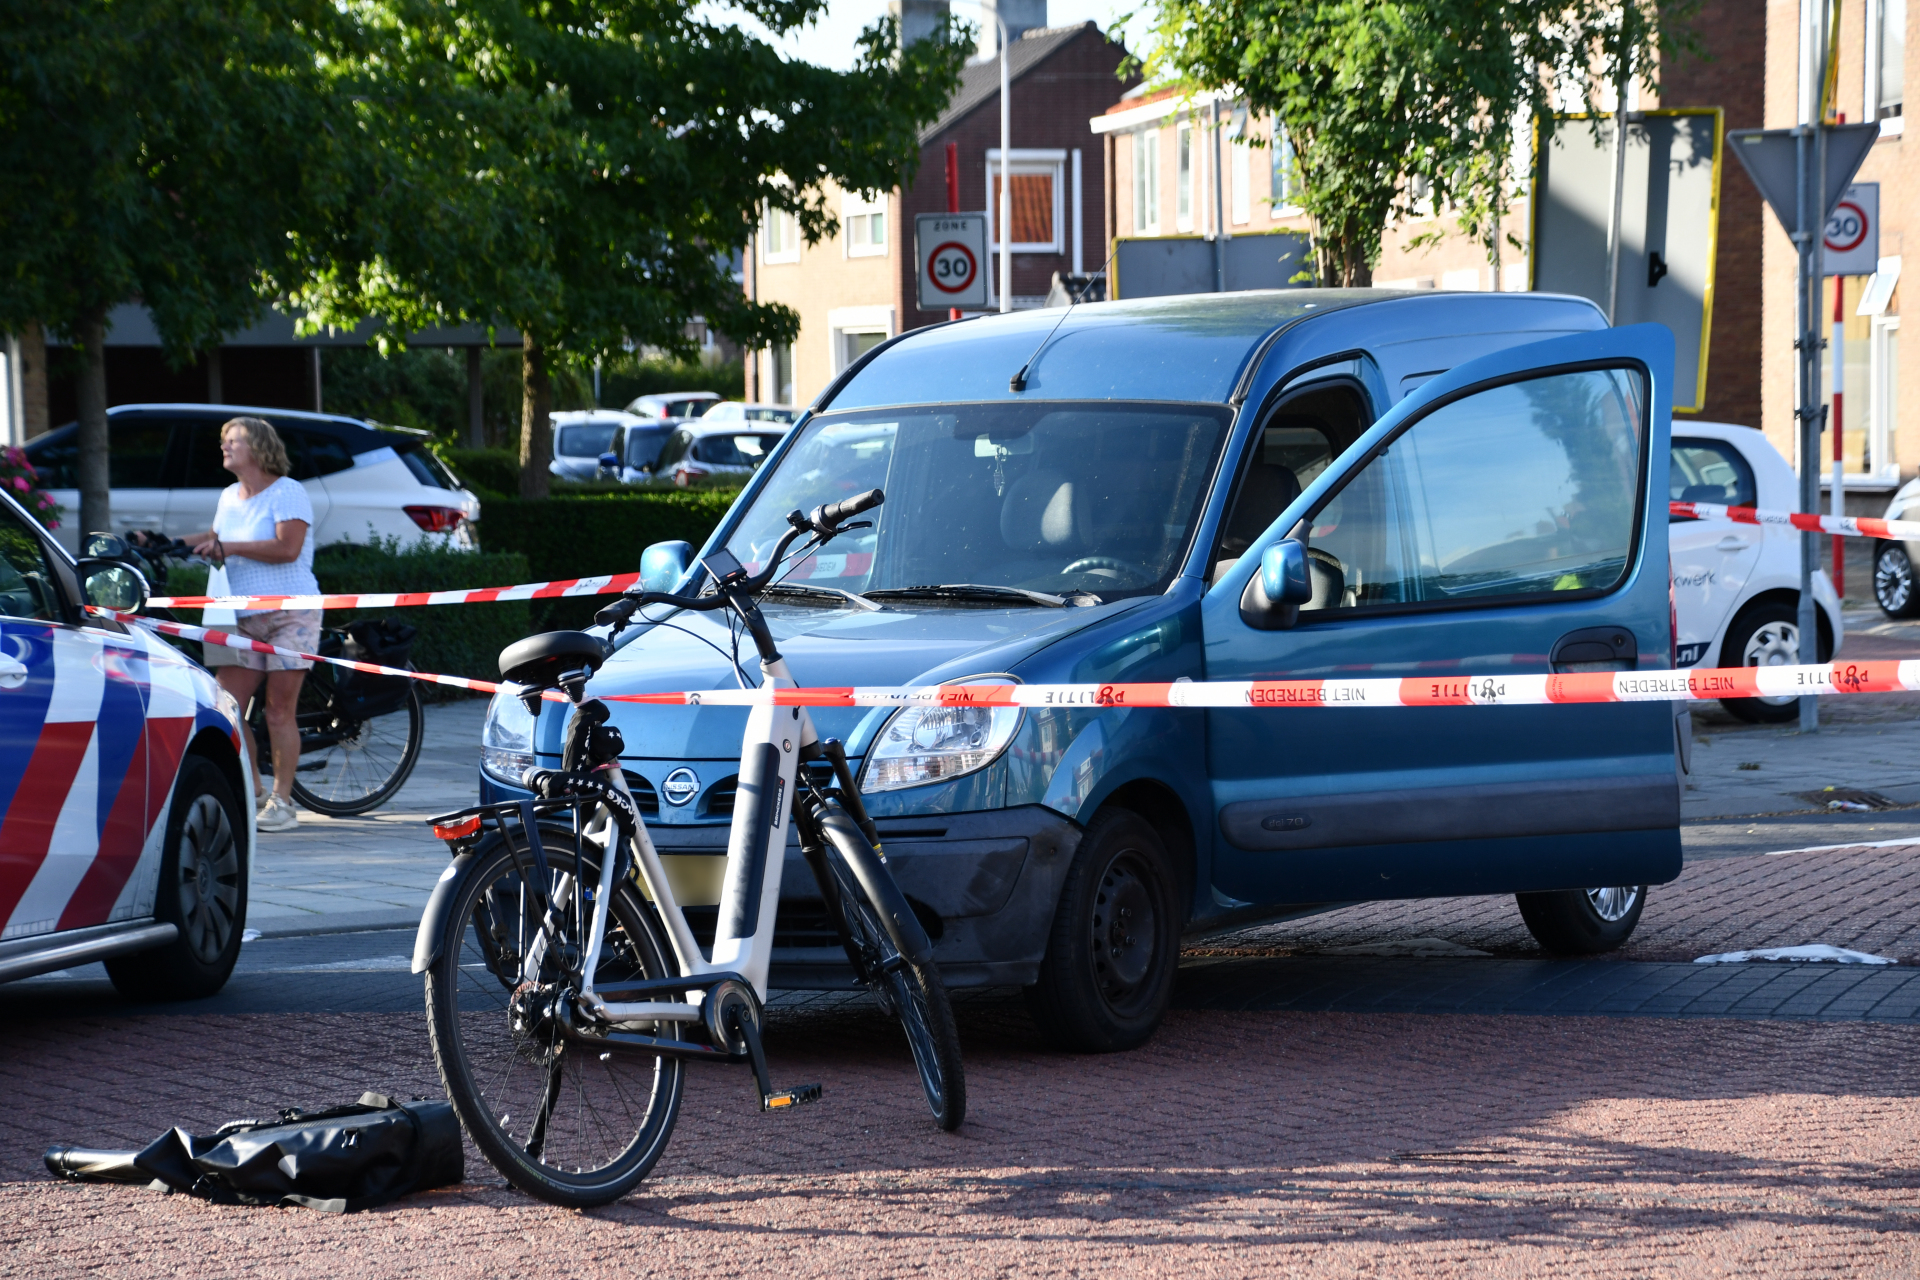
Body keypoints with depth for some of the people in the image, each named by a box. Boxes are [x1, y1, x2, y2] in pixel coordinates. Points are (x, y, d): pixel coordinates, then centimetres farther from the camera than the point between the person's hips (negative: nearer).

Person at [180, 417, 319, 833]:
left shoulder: (287, 492, -7)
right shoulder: (229, 497, 15)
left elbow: (287, 548, -19)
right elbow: (216, 537, 32)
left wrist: (231, 548, -17)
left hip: (289, 614, -7)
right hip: (242, 618, 7)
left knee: (280, 711, -6)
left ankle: (281, 801, 0)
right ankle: (252, 790, 10)